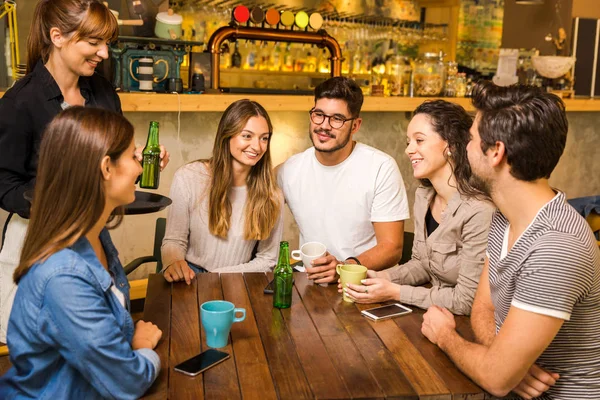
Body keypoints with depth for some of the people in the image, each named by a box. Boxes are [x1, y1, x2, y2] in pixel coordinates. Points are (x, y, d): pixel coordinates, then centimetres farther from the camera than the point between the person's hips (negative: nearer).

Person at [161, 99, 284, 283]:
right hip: (191, 277, -1)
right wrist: (173, 261, -24)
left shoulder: (271, 197, -3)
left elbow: (267, 259, 4)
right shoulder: (187, 178, -6)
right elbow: (174, 240, 0)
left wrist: (217, 276, -10)